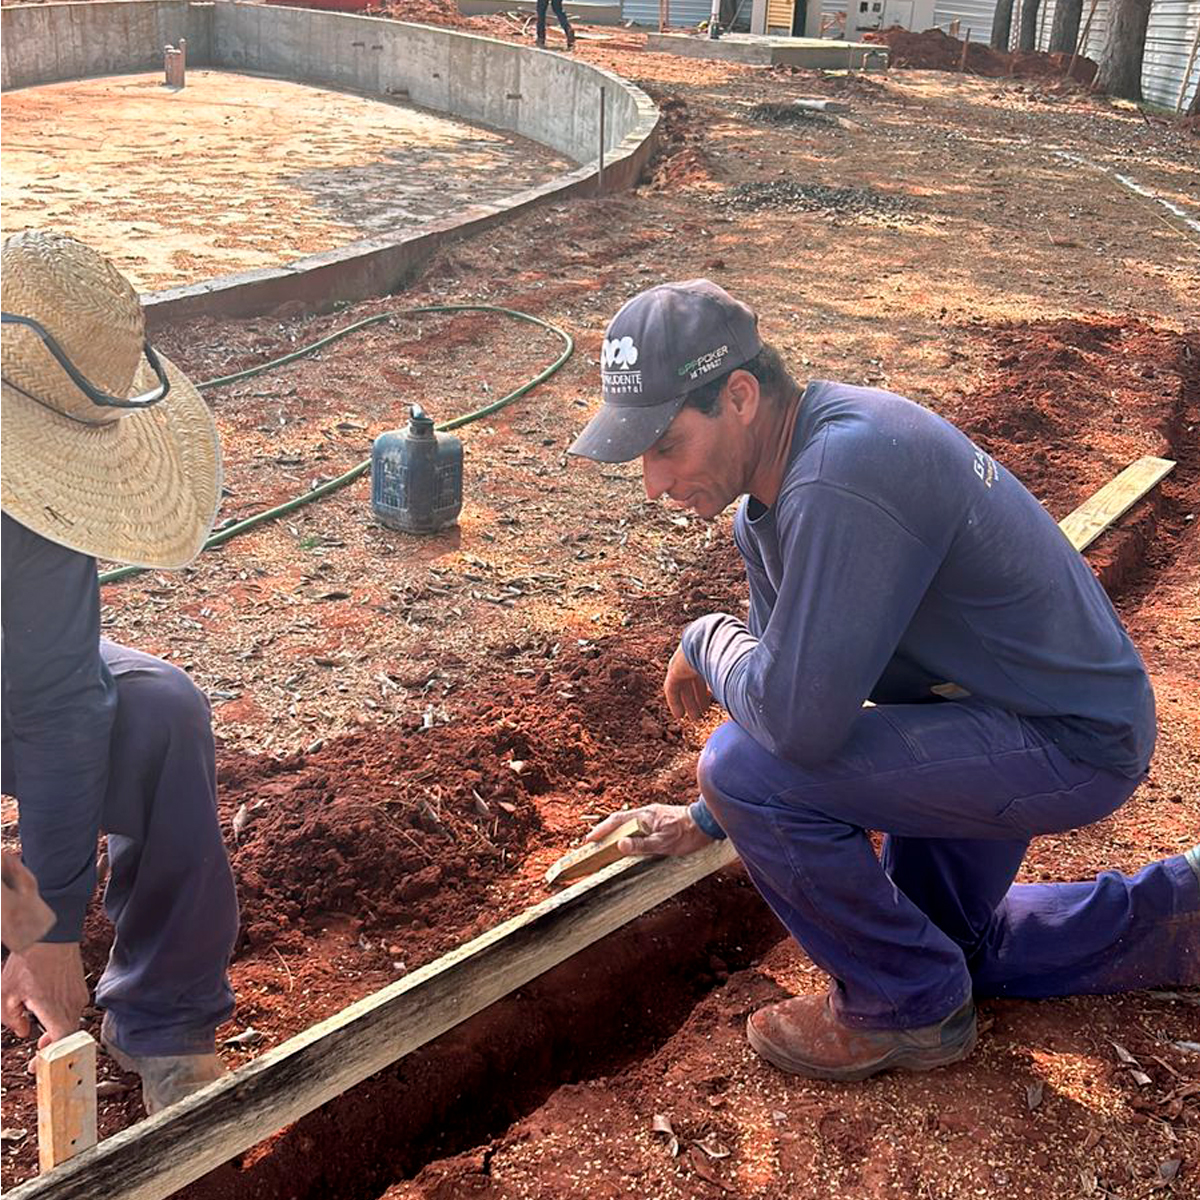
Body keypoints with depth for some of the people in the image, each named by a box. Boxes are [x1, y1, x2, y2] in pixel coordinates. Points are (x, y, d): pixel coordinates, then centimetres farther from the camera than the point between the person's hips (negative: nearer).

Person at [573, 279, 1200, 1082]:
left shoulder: (843, 477, -34)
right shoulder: (770, 493, -1)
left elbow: (799, 718, -36)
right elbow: (797, 675, 13)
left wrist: (708, 641, -15)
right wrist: (706, 821, 17)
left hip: (1071, 743, -10)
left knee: (748, 769, -23)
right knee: (952, 944, 27)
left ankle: (906, 1008, 0)